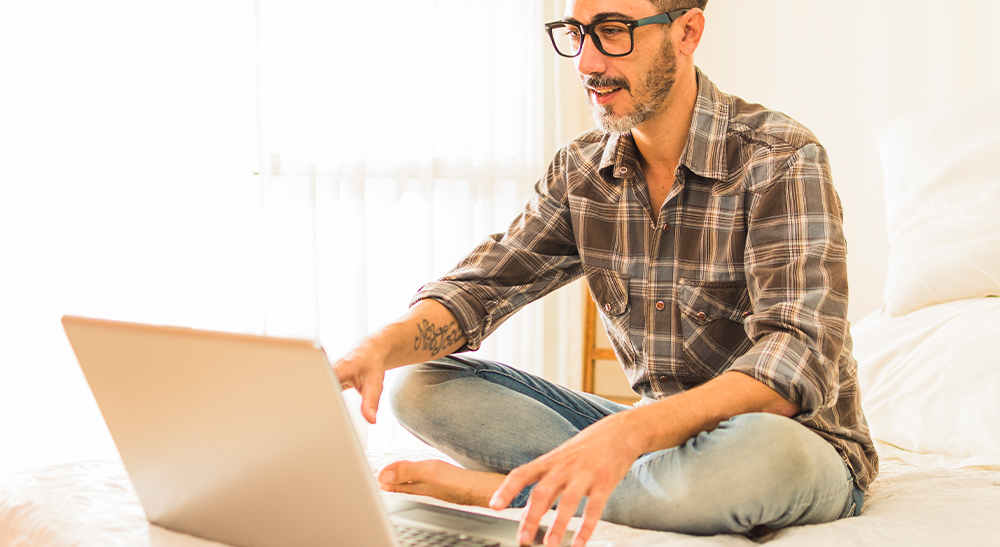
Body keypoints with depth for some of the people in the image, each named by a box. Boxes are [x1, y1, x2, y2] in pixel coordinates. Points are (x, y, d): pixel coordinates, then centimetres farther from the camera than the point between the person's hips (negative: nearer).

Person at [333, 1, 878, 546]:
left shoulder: (779, 159, -18)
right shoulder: (580, 170, 1)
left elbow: (797, 360, -31)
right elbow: (476, 288, -1)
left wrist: (627, 431, -46)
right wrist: (378, 347, -24)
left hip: (802, 445, -5)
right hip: (657, 429, 5)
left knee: (761, 449, -43)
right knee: (424, 386, -7)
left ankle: (492, 489, -21)